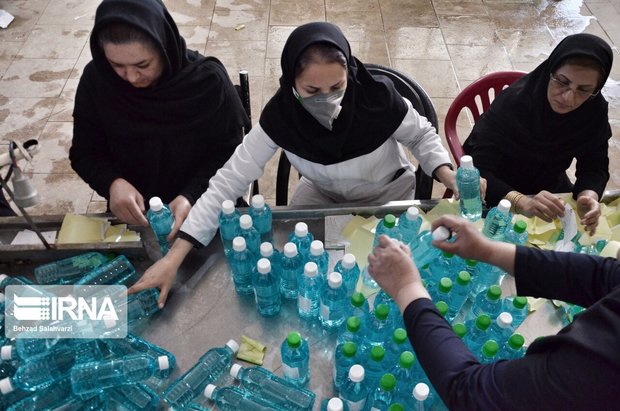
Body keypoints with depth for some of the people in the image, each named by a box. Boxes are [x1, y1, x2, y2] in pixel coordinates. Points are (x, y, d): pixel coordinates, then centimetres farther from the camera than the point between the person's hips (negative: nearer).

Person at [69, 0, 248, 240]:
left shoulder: (208, 80, -18)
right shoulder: (95, 80, -11)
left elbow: (230, 153, -9)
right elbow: (84, 153, 0)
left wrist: (191, 197, -24)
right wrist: (113, 183, -21)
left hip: (201, 209, -1)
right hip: (132, 214, 1)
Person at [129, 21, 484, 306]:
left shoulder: (378, 98, -32)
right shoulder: (281, 114, -29)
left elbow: (422, 135, -10)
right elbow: (229, 181, -29)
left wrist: (449, 175, -31)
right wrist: (175, 256, -35)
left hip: (387, 192, -1)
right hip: (323, 193, 2)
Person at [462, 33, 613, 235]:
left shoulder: (595, 109, -15)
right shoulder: (513, 103, -30)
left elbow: (595, 165, -7)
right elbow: (478, 171, -35)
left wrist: (588, 195, -31)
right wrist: (521, 201, -52)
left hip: (549, 189, 5)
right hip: (500, 195, -4)